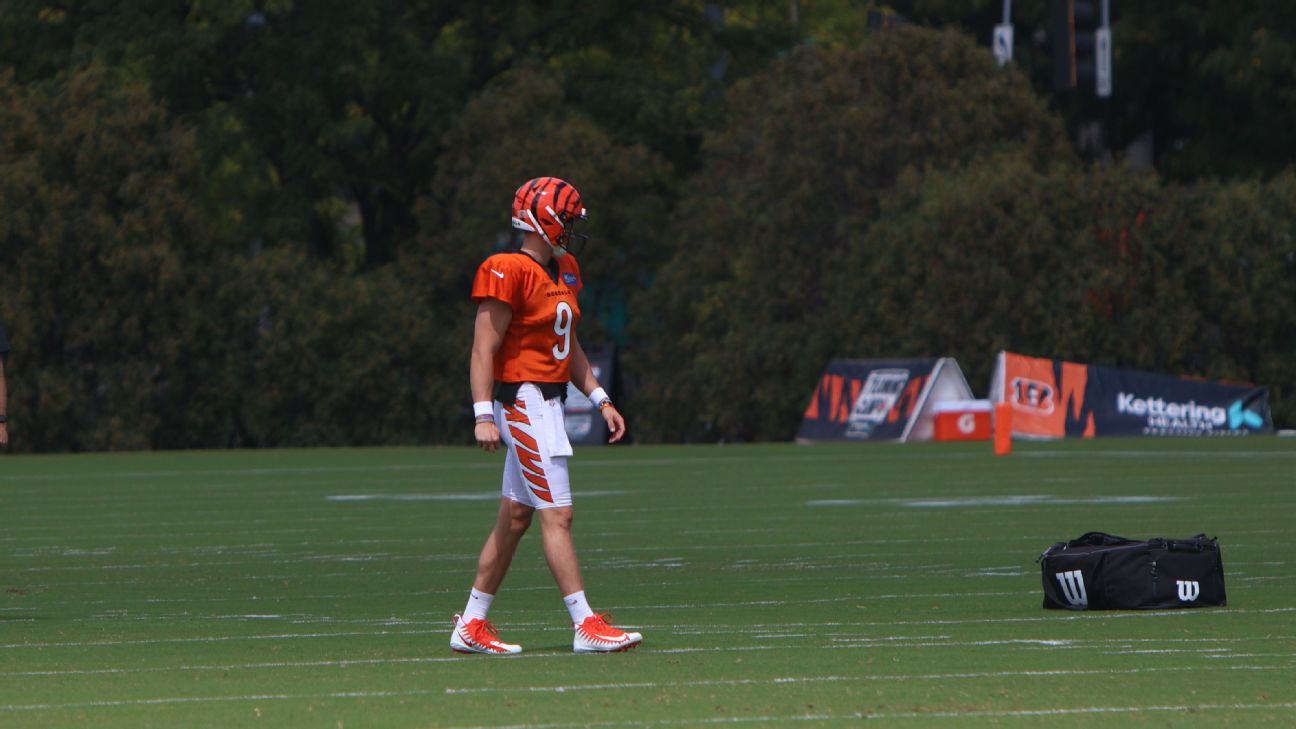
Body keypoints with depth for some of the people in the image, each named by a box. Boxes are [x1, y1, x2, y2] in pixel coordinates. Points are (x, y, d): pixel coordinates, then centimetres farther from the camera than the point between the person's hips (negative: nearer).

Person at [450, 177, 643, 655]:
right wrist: (484, 415, -22)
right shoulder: (507, 273, -13)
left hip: (550, 404, 9)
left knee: (515, 518, 11)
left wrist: (600, 400, 18)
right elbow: (484, 349, -16)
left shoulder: (564, 271, 14)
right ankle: (585, 626, -10)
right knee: (557, 516, -10)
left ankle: (471, 626, 17)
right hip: (524, 401, -9)